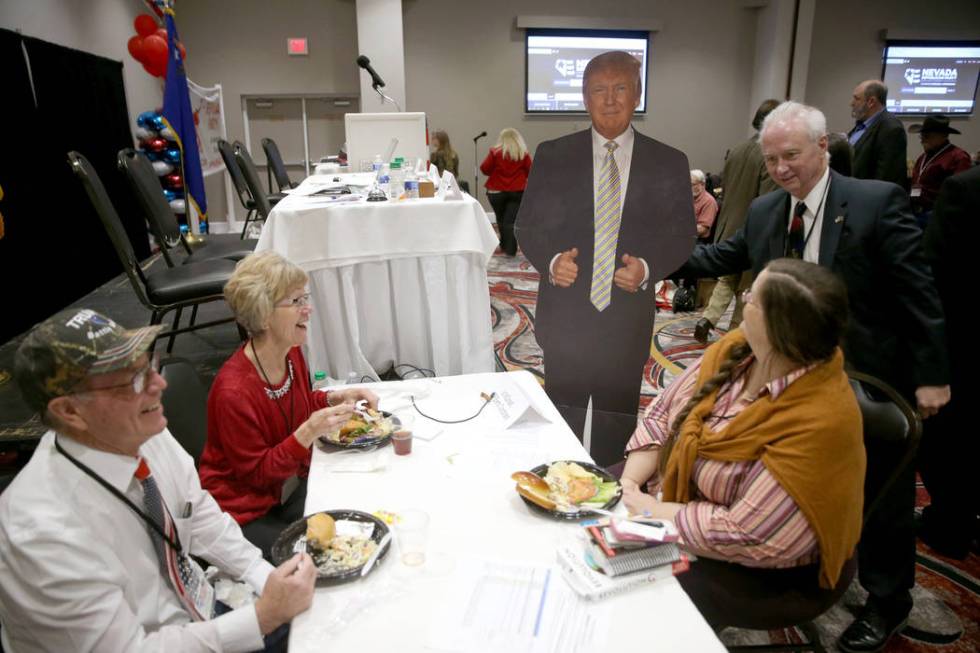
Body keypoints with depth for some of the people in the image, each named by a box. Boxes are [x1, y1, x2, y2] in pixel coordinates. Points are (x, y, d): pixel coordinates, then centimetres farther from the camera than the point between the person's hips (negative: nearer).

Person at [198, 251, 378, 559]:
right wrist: (308, 433, -33)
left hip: (291, 485, 7)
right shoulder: (233, 391, -30)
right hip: (246, 513, -7)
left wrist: (336, 398, -7)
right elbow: (255, 473, -21)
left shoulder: (291, 353, -8)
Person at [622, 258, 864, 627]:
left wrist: (651, 511, -22)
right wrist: (629, 484, -16)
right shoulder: (737, 347, -12)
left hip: (755, 567, -6)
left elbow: (746, 534, -30)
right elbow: (663, 414, -4)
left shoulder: (819, 423, -33)